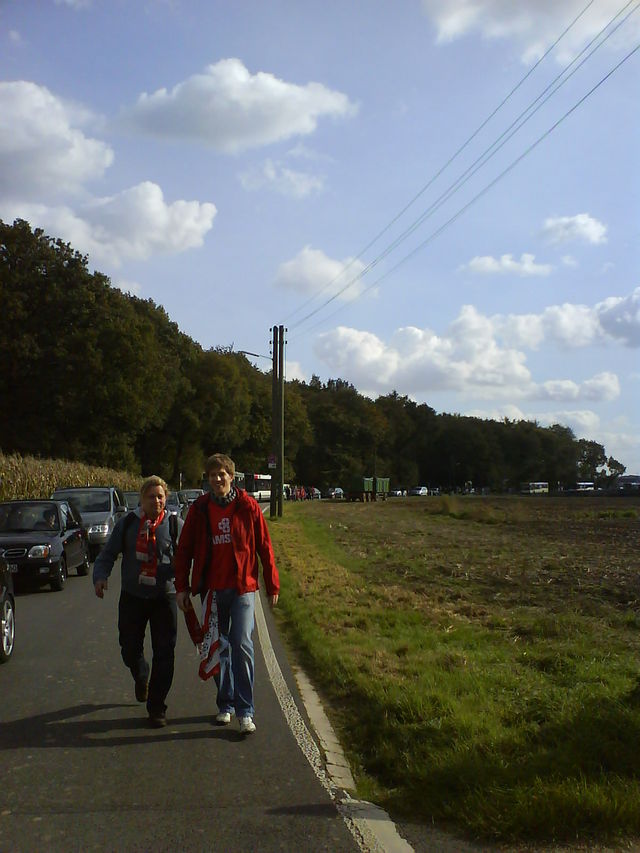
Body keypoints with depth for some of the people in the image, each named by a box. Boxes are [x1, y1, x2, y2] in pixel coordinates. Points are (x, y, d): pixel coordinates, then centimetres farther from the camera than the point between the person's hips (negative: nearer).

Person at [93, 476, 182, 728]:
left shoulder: (176, 524, -3)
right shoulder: (127, 523, 1)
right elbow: (107, 554, 5)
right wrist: (100, 576, -12)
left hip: (164, 597, -2)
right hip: (132, 596, 2)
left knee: (164, 654, -2)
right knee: (130, 649, 11)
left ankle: (156, 707, 12)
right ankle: (141, 678, 46)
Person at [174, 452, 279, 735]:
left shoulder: (248, 507, -3)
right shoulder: (199, 509, 2)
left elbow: (264, 547, 2)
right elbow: (184, 550, 7)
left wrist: (272, 585, 3)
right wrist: (181, 587, 3)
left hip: (242, 587, -2)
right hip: (211, 589, 3)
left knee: (242, 645, -10)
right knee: (219, 648, 11)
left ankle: (245, 711, -1)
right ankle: (225, 705, 25)